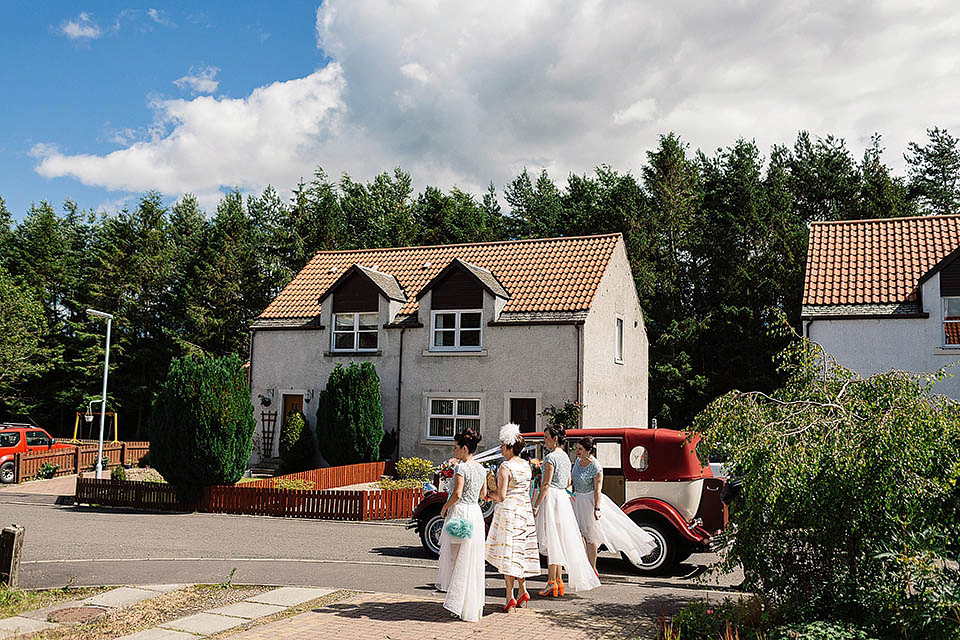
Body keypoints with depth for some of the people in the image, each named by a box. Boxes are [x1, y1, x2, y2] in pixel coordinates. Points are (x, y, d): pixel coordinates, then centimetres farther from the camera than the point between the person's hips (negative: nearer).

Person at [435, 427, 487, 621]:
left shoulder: (461, 468, -15)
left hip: (460, 513, -8)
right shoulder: (481, 468, 9)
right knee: (473, 561, 14)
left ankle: (460, 605, 6)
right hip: (476, 514, 8)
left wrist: (444, 508, -7)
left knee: (458, 559, 2)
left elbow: (457, 494, -21)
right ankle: (474, 605, 20)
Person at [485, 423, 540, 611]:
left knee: (507, 552, -2)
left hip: (508, 510, -8)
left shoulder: (506, 466, -16)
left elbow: (501, 496, -19)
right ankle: (522, 590, 17)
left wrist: (489, 494, 0)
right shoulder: (526, 465, 7)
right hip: (525, 510, 8)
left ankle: (510, 597, 0)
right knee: (521, 551, 16)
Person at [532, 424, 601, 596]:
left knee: (551, 542, -5)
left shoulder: (551, 457, -14)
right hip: (563, 497, 9)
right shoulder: (565, 456, 13)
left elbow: (546, 484, -18)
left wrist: (535, 506, -16)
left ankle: (552, 583, -2)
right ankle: (559, 581, 17)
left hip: (550, 498, -9)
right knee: (560, 541, 12)